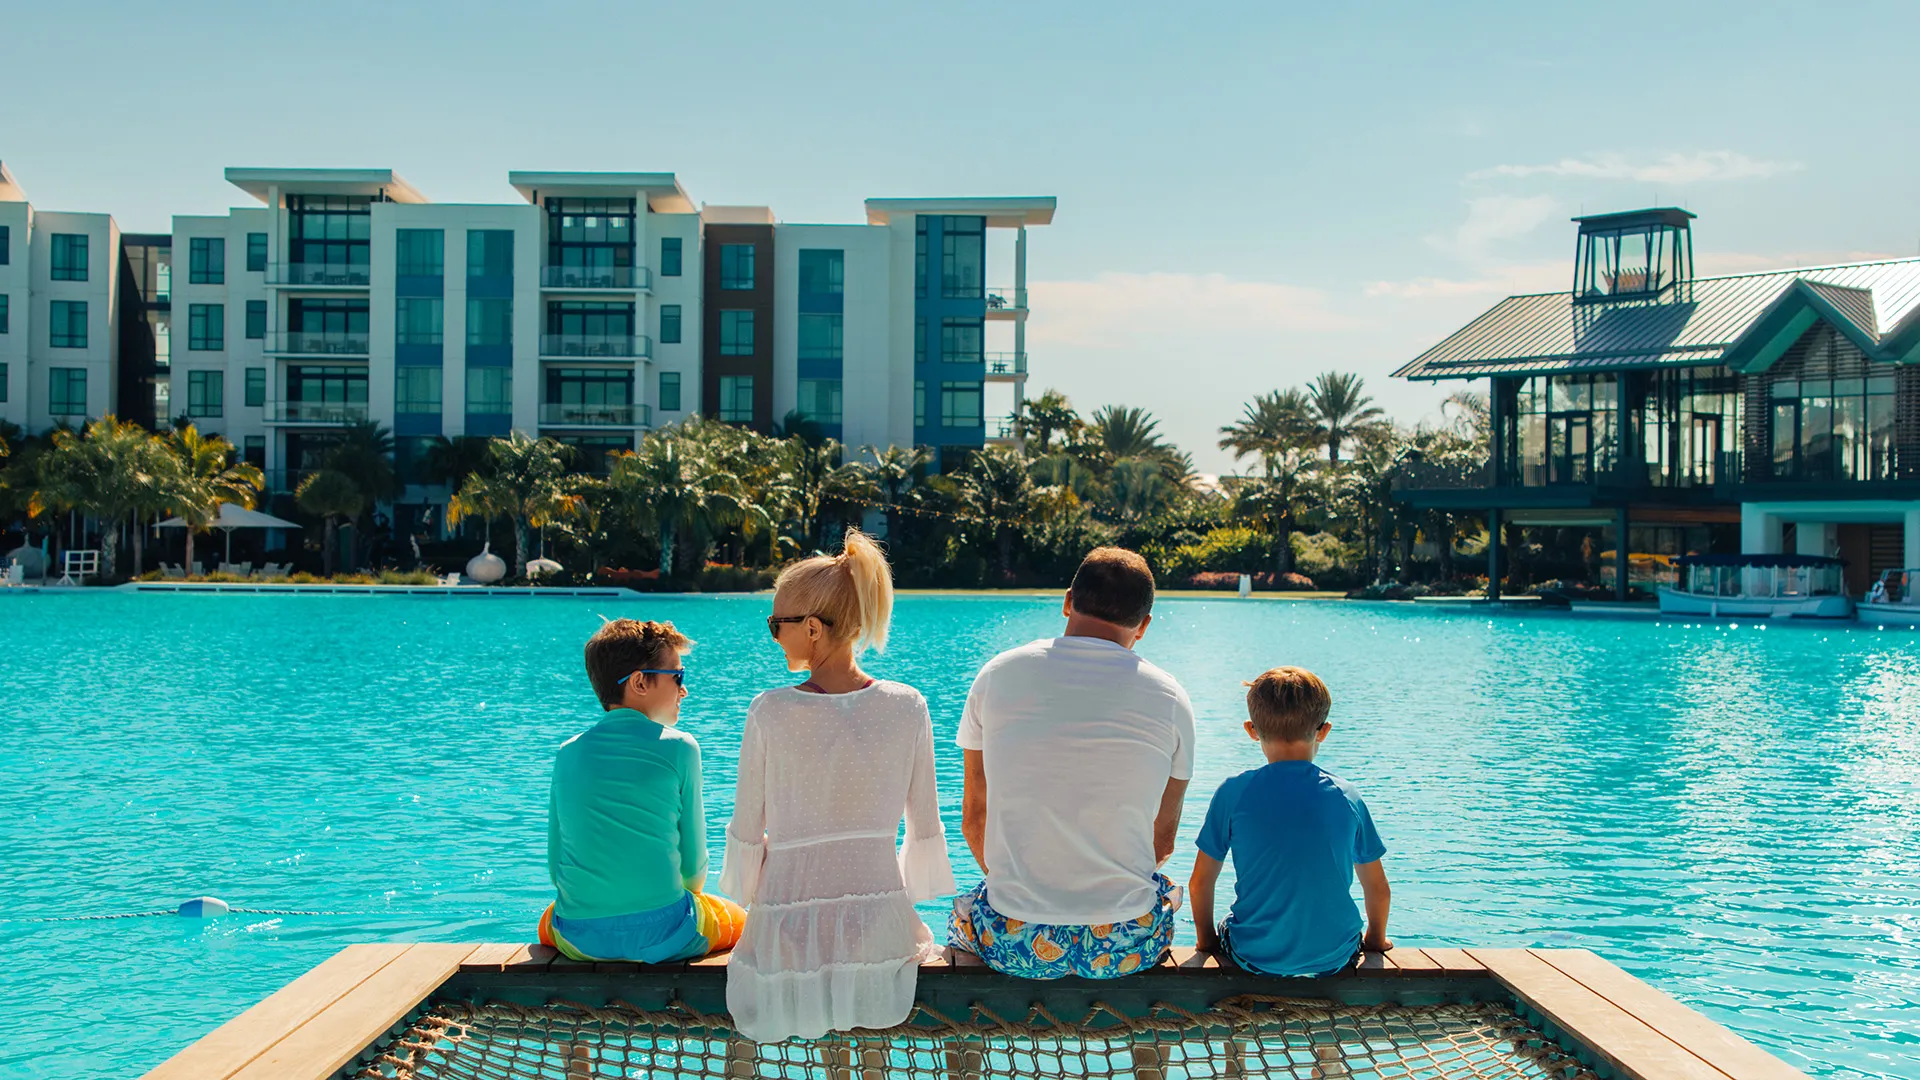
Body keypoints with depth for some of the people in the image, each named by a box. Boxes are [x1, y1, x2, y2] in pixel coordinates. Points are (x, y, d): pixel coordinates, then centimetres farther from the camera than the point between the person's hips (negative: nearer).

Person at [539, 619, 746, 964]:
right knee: (738, 920, 28)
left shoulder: (568, 753, 3)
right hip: (663, 935, -3)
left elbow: (556, 864, 5)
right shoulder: (678, 748, -6)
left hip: (578, 939, 3)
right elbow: (694, 862, -2)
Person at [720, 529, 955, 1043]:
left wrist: (755, 899, 16)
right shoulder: (907, 707, -6)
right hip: (882, 919, 1)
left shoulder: (770, 712, -12)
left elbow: (747, 831, -3)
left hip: (790, 924, 0)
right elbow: (926, 826, 2)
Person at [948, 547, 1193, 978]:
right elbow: (1162, 841, 5)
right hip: (1126, 944, 0)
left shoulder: (997, 676, -1)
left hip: (1012, 945, 0)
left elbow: (975, 818, 6)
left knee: (965, 910, 35)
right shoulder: (1169, 699, -3)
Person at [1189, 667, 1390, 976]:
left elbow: (1200, 882, -3)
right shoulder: (1347, 797, -3)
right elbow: (1377, 887, 6)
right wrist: (1375, 939, 25)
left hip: (1256, 957, -1)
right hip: (1335, 957, 1)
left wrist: (1207, 940, 15)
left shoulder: (1234, 792, -8)